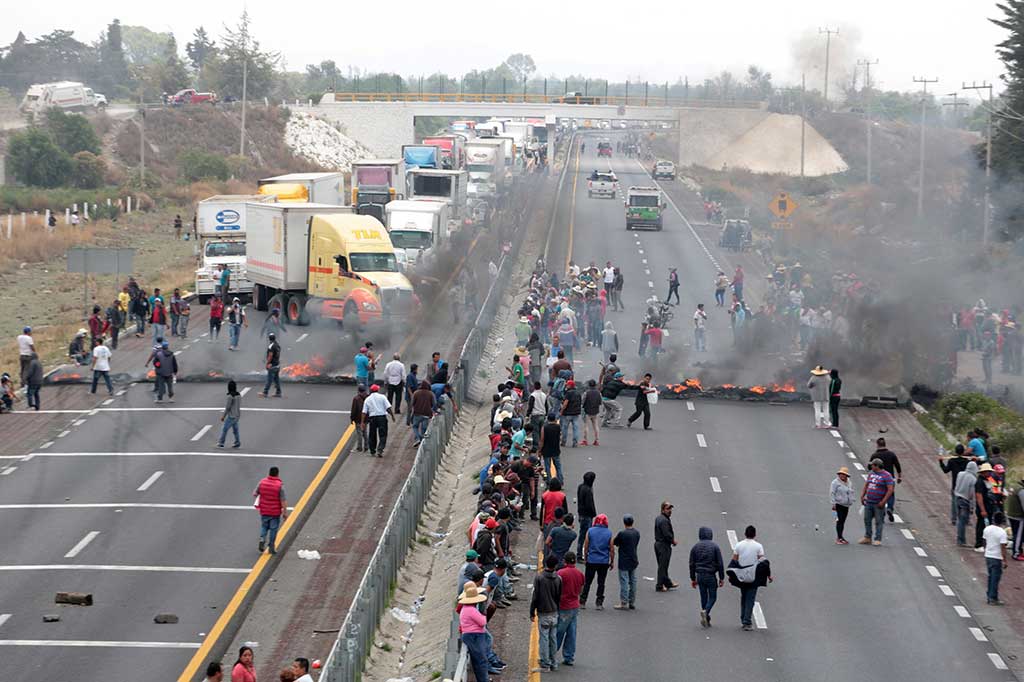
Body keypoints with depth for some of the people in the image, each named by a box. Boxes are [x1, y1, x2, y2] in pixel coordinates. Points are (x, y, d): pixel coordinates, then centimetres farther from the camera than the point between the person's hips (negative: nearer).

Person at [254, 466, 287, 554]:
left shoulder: (262, 482, -5)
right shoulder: (280, 485, -15)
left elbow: (254, 494, 1)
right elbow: (283, 501, -15)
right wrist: (285, 512, -7)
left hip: (264, 511, 3)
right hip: (275, 512, -3)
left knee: (264, 526, 20)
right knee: (273, 529, 8)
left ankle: (262, 539, -3)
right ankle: (271, 547, 11)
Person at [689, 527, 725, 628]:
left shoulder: (695, 547, 3)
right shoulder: (714, 546, -6)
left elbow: (692, 564, 5)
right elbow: (720, 563, -7)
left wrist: (693, 579, 12)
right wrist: (721, 578, 0)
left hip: (700, 576, 3)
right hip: (711, 576, -3)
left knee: (703, 597, 12)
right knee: (712, 597, 5)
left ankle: (706, 619, 12)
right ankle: (706, 612, -22)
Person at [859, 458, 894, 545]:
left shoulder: (886, 475, -11)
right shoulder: (871, 473, 10)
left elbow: (890, 490, -15)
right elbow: (866, 485, 18)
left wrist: (883, 502, -18)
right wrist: (862, 496, 8)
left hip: (878, 504, -6)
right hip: (868, 502, 6)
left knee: (878, 522, -1)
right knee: (867, 520, 10)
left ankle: (878, 540, 5)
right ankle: (867, 538, 19)